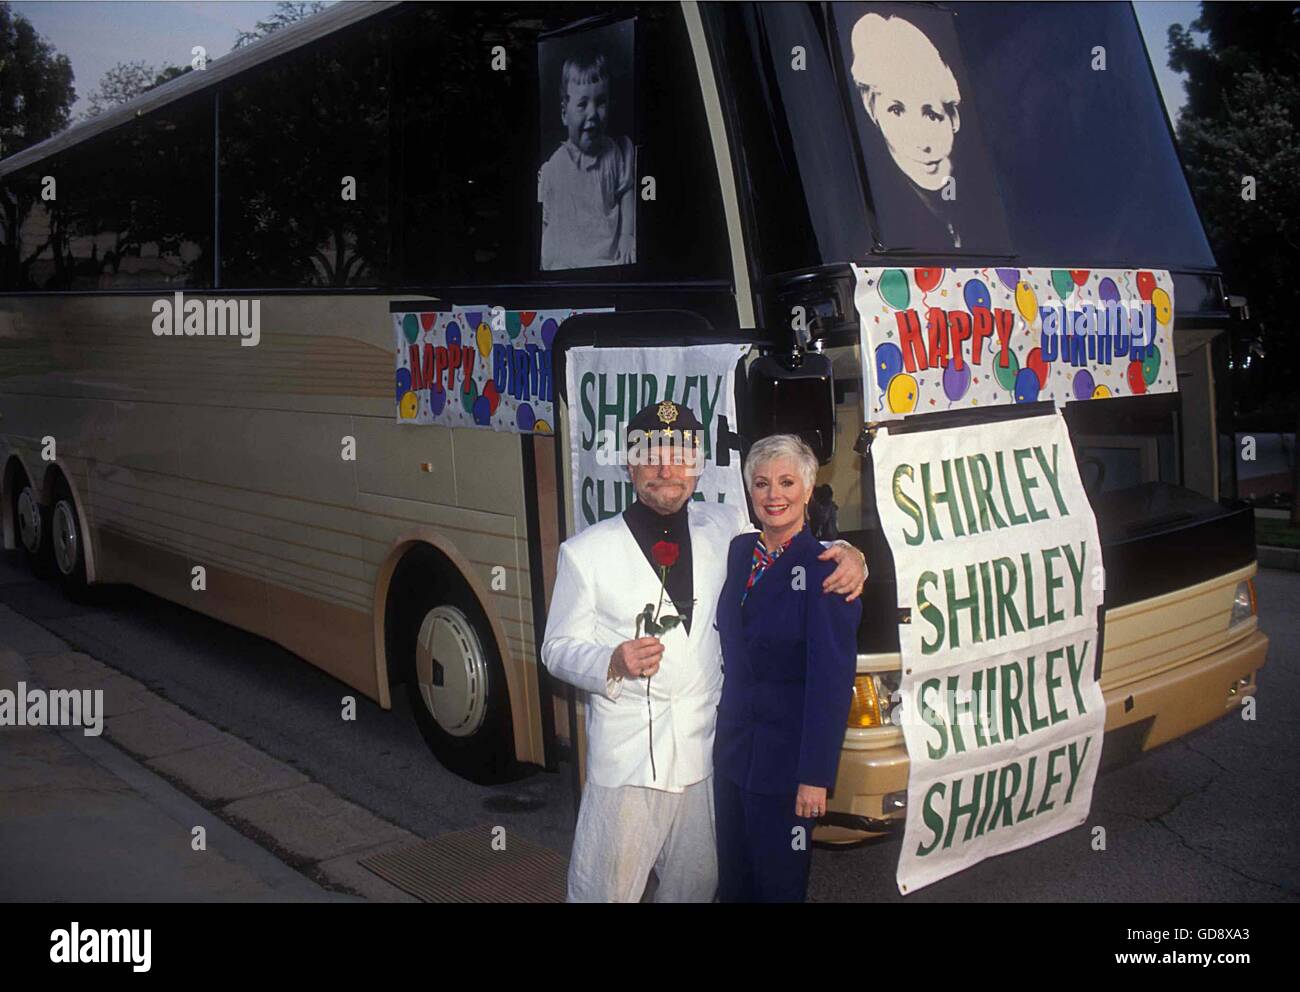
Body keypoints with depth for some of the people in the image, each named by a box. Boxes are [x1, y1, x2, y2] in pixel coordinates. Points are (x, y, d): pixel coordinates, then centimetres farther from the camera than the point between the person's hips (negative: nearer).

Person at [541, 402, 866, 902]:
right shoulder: (585, 551, -3)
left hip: (704, 753, 4)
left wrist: (848, 554, -5)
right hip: (626, 761, -3)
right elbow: (559, 648, 0)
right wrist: (613, 664, -21)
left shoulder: (724, 527, 4)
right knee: (603, 890, 1)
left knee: (696, 885, 18)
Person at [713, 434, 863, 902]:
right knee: (733, 878, 18)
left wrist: (816, 777, -18)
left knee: (779, 881, 9)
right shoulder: (740, 551, 6)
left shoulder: (825, 569, -14)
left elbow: (832, 683, -17)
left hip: (786, 758, -6)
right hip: (732, 752, 6)